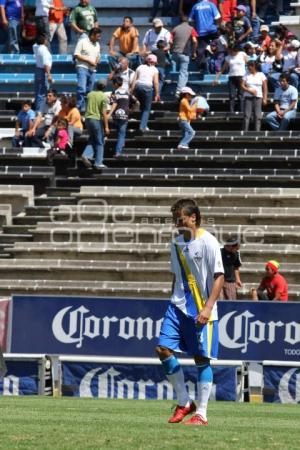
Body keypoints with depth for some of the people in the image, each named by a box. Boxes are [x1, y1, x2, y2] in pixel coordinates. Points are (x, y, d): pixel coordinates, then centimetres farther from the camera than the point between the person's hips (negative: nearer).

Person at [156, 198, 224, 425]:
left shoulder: (208, 242, -10)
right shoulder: (177, 243, 10)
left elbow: (219, 277, -12)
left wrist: (208, 308, -19)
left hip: (201, 311, -6)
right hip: (178, 306, 6)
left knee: (202, 359, -2)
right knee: (163, 349, -6)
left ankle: (201, 413, 5)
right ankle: (184, 403, 7)